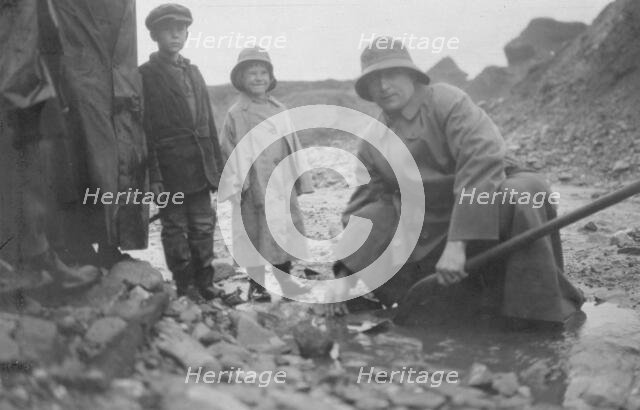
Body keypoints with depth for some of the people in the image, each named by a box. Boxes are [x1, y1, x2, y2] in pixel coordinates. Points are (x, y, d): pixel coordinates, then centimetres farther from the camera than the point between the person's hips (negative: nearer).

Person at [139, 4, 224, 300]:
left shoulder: (193, 72, 15)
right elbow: (145, 129, -8)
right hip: (169, 171, -5)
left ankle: (204, 283, 20)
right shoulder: (146, 74, -3)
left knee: (203, 227, 10)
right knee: (175, 229, 4)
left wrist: (218, 165, 12)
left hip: (200, 170, 6)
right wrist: (153, 176, -14)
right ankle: (185, 287, 13)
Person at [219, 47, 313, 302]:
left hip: (281, 185, 5)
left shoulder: (279, 110, 9)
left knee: (286, 229, 10)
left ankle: (285, 279, 25)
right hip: (253, 187, -4)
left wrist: (299, 179, 11)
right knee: (254, 232, 3)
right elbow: (228, 151, -4)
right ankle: (256, 286, 15)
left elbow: (292, 146, 12)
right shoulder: (236, 115, -4)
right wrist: (234, 183, -7)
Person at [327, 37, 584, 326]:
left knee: (526, 192, -36)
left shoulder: (446, 101, -13)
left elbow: (482, 160, -27)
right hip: (433, 242, 5)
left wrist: (457, 242, -34)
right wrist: (345, 274, -2)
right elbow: (362, 209, 10)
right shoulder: (371, 146, 5)